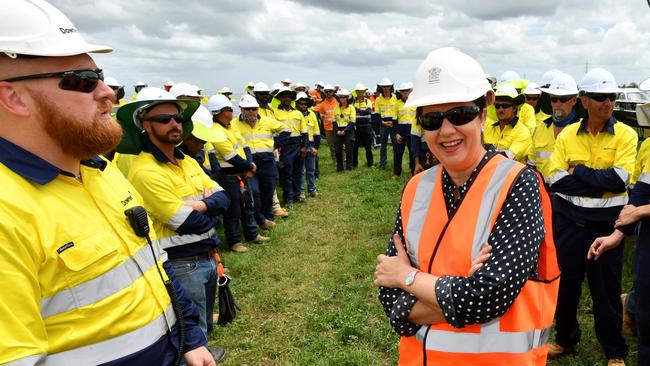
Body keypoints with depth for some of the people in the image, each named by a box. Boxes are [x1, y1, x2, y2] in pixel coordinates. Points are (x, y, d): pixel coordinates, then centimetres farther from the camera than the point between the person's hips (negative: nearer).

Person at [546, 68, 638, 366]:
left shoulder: (625, 134, -4)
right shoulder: (567, 134, 0)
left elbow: (620, 179, -17)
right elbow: (555, 179, -10)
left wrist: (578, 171, -13)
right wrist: (600, 185, -15)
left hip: (606, 221, -2)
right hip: (569, 220, 2)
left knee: (606, 288, 8)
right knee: (567, 281, 14)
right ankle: (565, 338, 35)